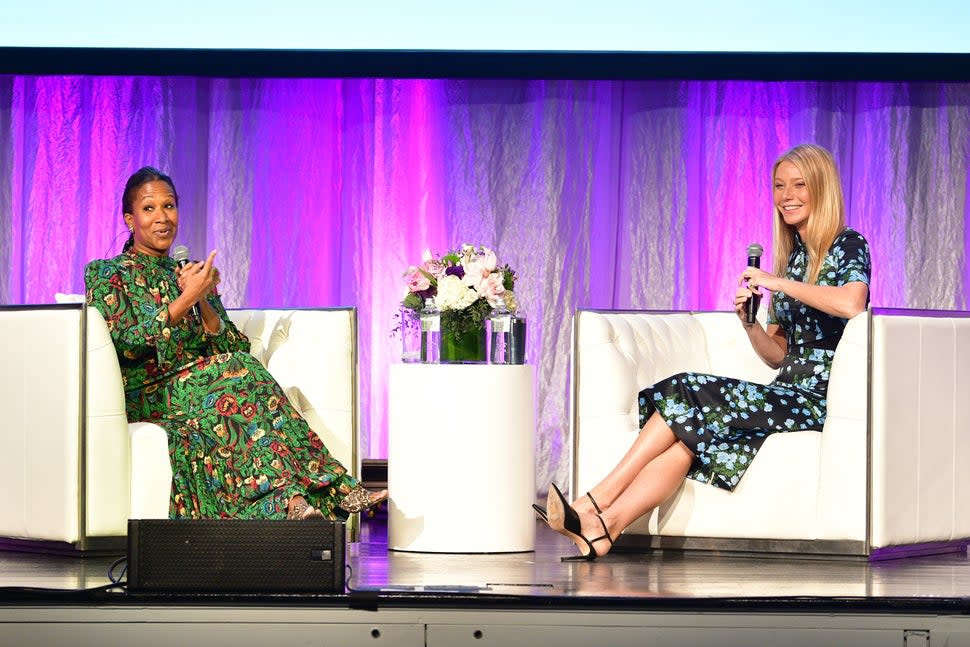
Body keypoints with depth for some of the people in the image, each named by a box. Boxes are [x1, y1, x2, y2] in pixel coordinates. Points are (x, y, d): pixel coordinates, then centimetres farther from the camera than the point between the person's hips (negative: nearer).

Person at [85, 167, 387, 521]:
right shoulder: (106, 275, 8)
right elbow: (126, 343, -10)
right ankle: (291, 497, -47)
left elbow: (236, 347, 9)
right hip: (145, 397, -4)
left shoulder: (189, 275, 21)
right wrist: (185, 300, -14)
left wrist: (203, 301, -7)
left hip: (198, 383, 4)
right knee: (237, 373, -31)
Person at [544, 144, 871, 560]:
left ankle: (596, 503, -18)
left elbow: (851, 303, -26)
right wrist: (750, 321, -1)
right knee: (688, 428, -21)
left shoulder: (849, 245, -2)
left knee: (687, 394, -20)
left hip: (820, 400, -7)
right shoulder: (792, 255, 21)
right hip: (790, 394, 7)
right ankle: (600, 527, -37)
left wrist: (780, 284, -17)